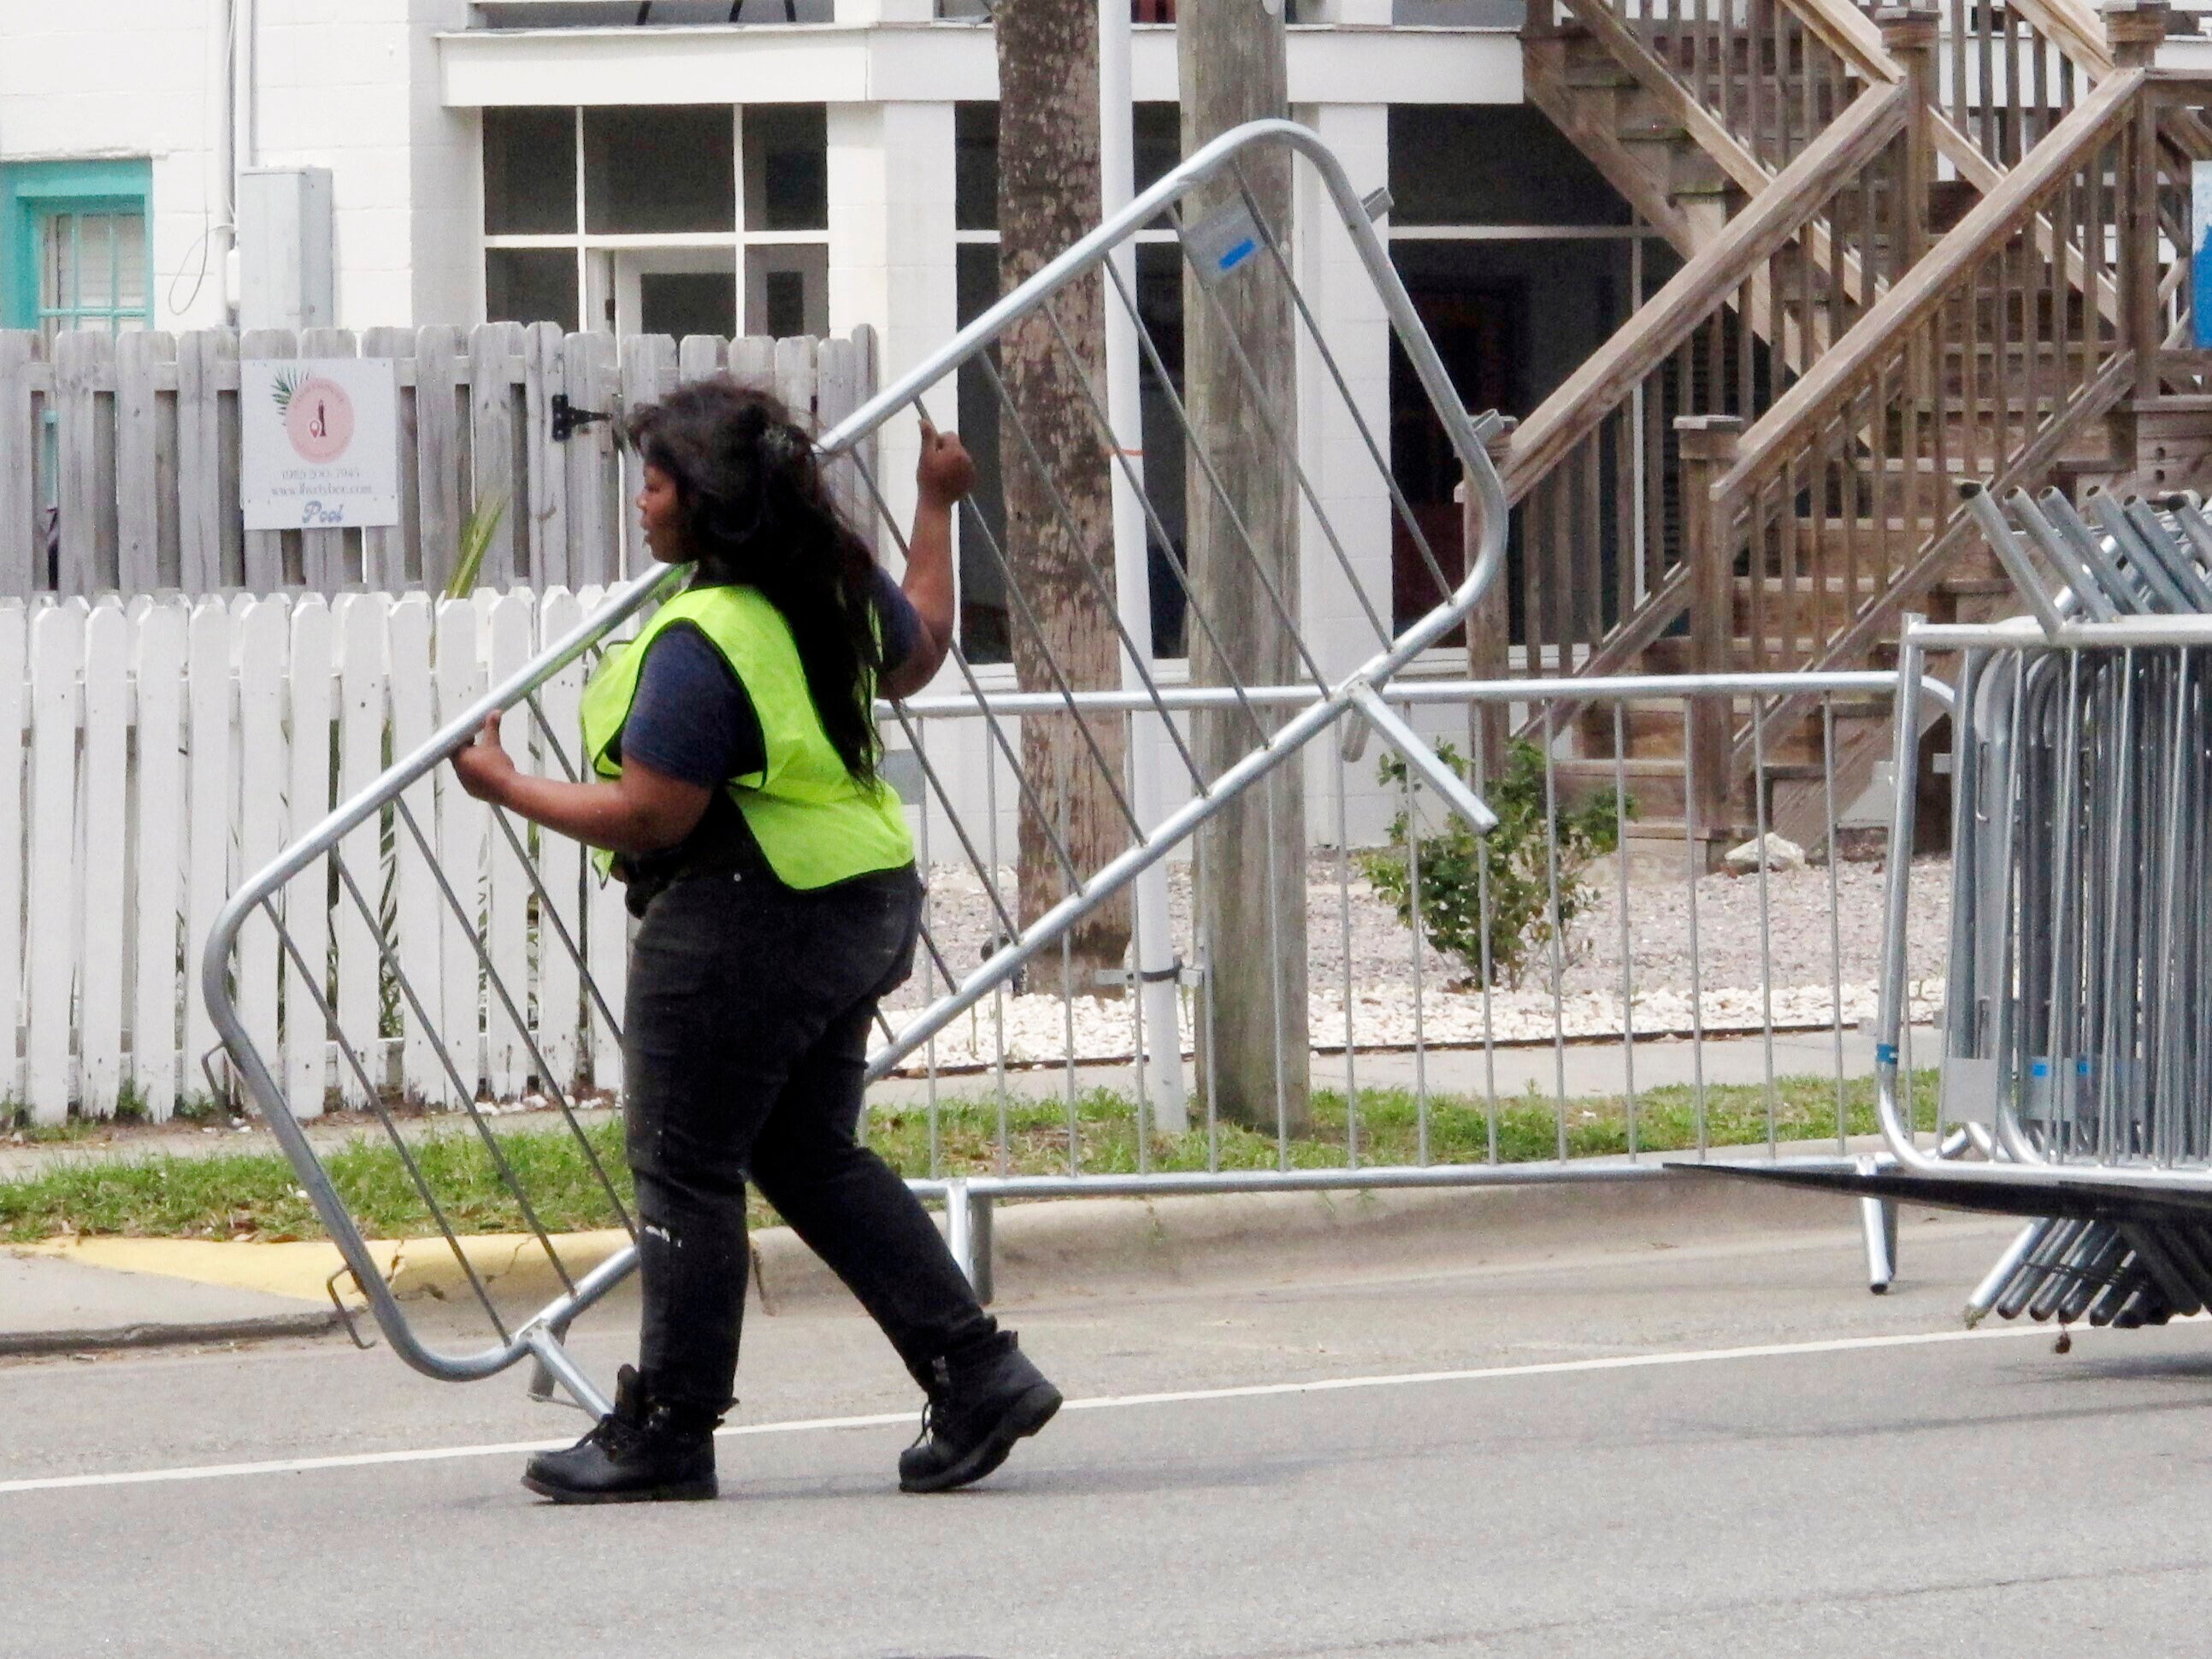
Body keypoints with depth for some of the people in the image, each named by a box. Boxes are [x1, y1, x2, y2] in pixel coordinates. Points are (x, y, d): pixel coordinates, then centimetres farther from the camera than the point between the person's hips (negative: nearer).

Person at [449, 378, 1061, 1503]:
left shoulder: (702, 642, -21)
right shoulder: (835, 592, 6)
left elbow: (649, 816, -21)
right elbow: (919, 652, 28)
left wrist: (507, 788, -8)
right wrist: (937, 511, 42)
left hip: (739, 925, -10)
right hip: (857, 908, 10)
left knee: (684, 1168, 0)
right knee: (813, 1158, 16)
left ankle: (665, 1432, 6)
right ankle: (975, 1371, 9)